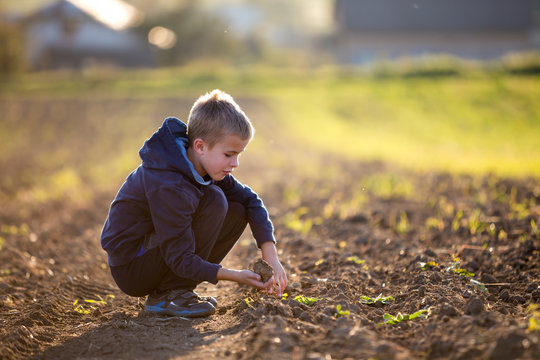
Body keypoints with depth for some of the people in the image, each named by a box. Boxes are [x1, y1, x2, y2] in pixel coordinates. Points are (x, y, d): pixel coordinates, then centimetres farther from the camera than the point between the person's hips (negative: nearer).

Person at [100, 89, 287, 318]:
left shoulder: (200, 164, -3)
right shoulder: (169, 187, -29)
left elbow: (249, 199, 1)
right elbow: (180, 260, -26)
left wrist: (270, 256, -10)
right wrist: (235, 276, -31)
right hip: (130, 271, -9)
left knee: (237, 212, -3)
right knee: (213, 201, -23)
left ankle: (178, 290, 3)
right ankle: (165, 296, -15)